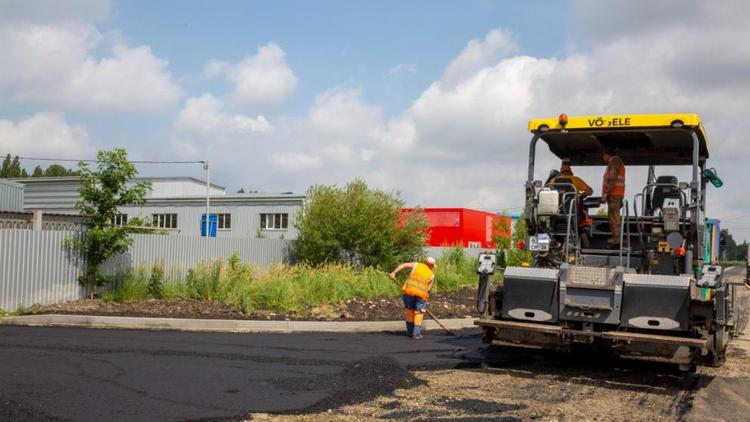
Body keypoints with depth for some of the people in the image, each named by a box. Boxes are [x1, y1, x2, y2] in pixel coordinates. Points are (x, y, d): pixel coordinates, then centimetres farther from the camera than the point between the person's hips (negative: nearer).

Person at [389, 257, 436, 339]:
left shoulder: (417, 265, 14)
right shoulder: (432, 275, 12)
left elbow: (404, 265, 3)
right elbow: (428, 289, 11)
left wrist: (394, 272, -1)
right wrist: (426, 301, 17)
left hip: (409, 290, 1)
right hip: (421, 292, -1)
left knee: (409, 310, 14)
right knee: (419, 313, 11)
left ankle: (410, 332, 22)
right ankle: (416, 333, 6)